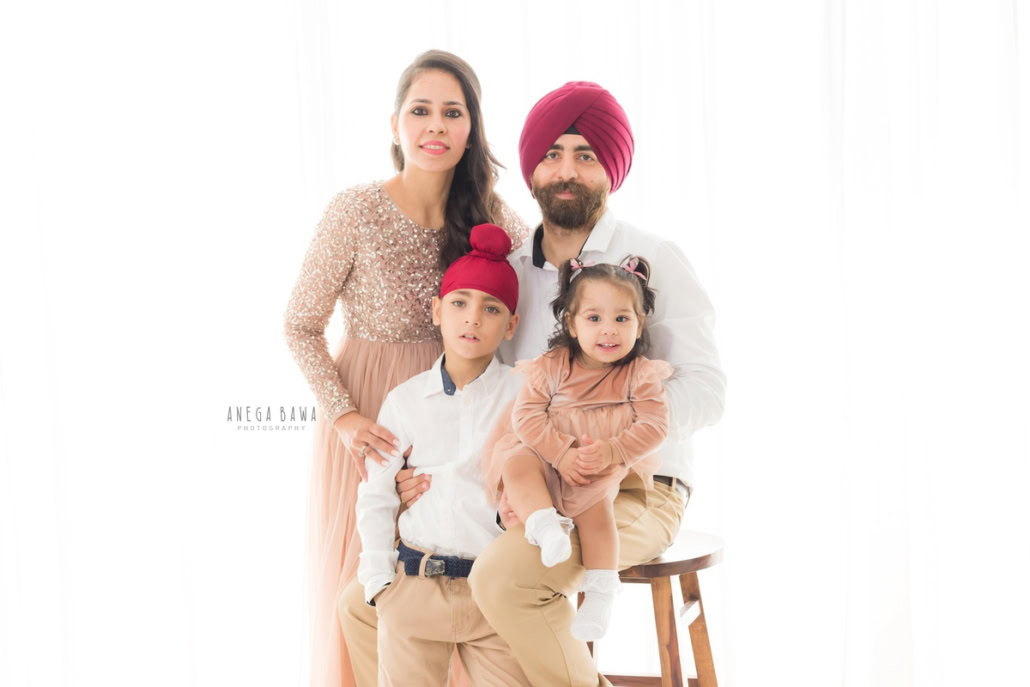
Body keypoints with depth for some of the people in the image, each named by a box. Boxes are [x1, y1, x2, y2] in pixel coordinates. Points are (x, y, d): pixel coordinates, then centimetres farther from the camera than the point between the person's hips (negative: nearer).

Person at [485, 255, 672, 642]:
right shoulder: (552, 367, 0)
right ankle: (545, 526, -45)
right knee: (516, 462, -27)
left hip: (610, 469, -1)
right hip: (551, 461, 2)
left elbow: (654, 426, -10)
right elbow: (526, 414, -9)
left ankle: (601, 591, -27)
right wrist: (561, 453, -23)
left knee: (595, 498, -31)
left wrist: (612, 451, -26)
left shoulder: (642, 375, 0)